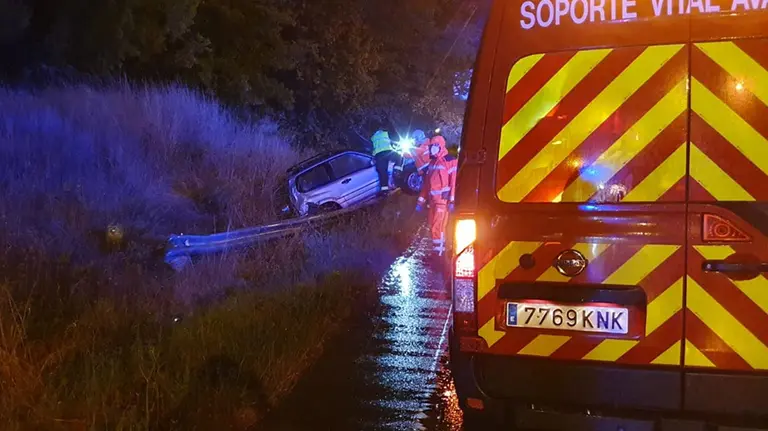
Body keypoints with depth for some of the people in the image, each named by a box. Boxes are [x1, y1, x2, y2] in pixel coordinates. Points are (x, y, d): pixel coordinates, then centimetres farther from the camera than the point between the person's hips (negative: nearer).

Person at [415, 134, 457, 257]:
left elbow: (454, 181, -14)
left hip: (443, 199, -8)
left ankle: (438, 252, -8)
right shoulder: (432, 162, 19)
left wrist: (452, 200, -20)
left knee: (437, 226, -11)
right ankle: (440, 250, 19)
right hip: (433, 199, 8)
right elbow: (426, 183, 21)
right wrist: (421, 201, 18)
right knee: (435, 225, 11)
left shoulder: (450, 161, -8)